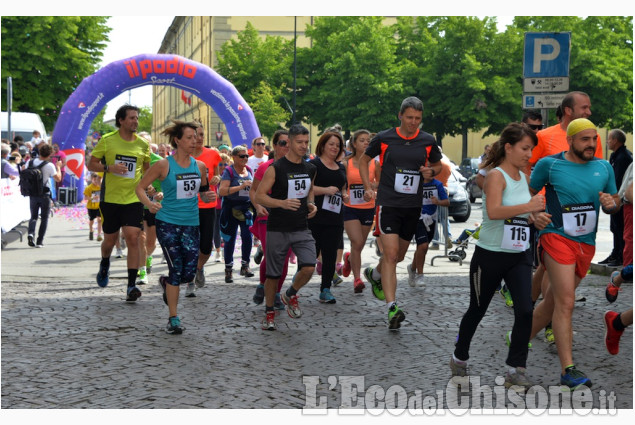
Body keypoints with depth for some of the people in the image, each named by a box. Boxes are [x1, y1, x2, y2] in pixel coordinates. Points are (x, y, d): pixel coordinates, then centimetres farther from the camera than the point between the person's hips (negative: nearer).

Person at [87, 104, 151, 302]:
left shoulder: (142, 144, 4)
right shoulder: (107, 140, -2)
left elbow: (147, 169, 19)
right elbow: (91, 165, 1)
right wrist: (109, 168, -16)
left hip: (133, 199, 1)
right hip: (110, 197, -1)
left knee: (133, 238, -12)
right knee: (110, 239, 11)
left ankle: (131, 286, -11)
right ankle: (105, 264, 46)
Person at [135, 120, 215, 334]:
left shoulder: (200, 166, 7)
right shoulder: (164, 165, -6)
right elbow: (140, 187, -1)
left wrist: (208, 196, -4)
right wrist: (149, 203, -18)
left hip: (191, 224, 4)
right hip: (168, 223, -4)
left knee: (189, 273, -2)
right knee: (176, 270, -6)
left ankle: (166, 283, 34)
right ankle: (173, 319, 7)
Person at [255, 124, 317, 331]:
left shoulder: (310, 169, 8)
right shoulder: (275, 168, -9)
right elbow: (259, 196, -11)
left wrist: (311, 204, 4)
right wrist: (282, 203, -25)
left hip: (301, 228, 4)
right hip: (277, 230, -4)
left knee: (309, 267, -14)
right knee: (273, 274, 5)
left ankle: (290, 295, 16)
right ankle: (269, 313, 24)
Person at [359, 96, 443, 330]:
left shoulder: (428, 141, 3)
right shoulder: (384, 138, -3)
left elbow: (438, 164, 19)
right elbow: (364, 160, 12)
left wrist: (431, 171, -4)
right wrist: (368, 187, 2)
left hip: (413, 206, 4)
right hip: (388, 203, -4)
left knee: (399, 256, 16)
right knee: (391, 254, -15)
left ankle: (374, 274, 48)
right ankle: (392, 307, -18)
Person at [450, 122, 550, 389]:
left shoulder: (524, 178, 8)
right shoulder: (496, 175, -14)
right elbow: (494, 211, -30)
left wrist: (536, 219, 2)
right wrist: (528, 206, -34)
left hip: (519, 257, 5)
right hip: (490, 256, -5)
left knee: (525, 311, -11)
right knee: (477, 310, 11)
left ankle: (516, 370, -1)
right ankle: (460, 359, 34)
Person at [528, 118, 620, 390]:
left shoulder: (604, 168, 10)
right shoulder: (549, 164, -3)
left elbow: (615, 201, 19)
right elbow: (527, 192, 8)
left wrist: (612, 203, -4)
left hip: (586, 244, 5)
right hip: (557, 238, -5)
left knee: (553, 301, 11)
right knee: (566, 302, -14)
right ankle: (567, 370, -13)